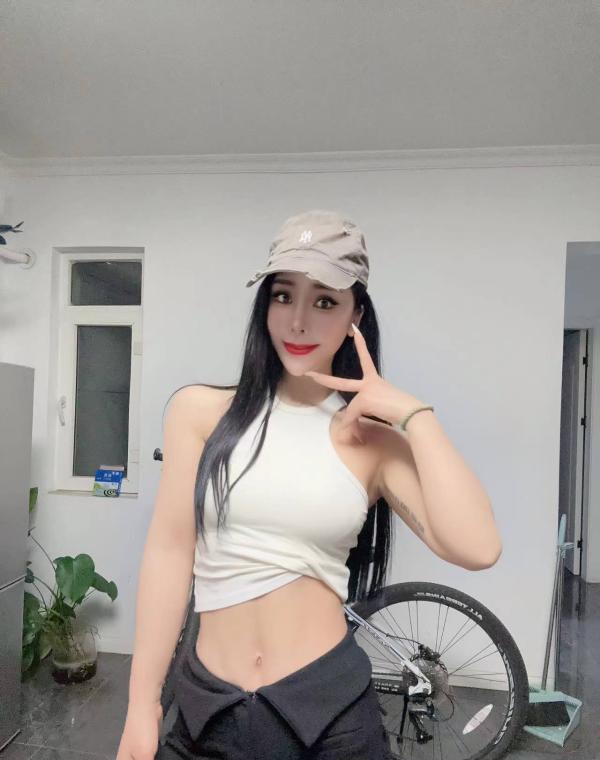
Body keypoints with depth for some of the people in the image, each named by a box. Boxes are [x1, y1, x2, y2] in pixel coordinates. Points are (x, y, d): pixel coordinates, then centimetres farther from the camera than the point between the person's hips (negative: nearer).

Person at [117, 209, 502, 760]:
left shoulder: (374, 441, -4)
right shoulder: (201, 411, -4)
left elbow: (477, 548, -17)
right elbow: (170, 552, -5)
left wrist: (414, 414, -15)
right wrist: (141, 709, -4)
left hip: (328, 707, 0)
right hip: (206, 707, 1)